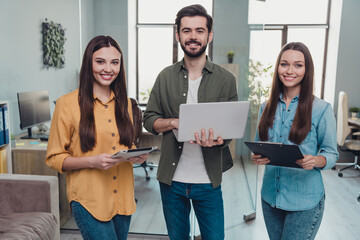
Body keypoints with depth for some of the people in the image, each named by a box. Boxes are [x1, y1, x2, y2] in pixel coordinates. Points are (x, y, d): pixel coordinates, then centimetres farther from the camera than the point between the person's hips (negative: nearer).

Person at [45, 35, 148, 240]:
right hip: (89, 200, -5)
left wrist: (137, 154, -4)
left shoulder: (124, 102, 8)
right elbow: (54, 158, -5)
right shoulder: (68, 103, -8)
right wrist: (92, 161, -21)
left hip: (122, 198, 6)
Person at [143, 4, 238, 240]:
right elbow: (149, 120, 3)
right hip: (171, 178, 2)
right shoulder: (166, 77, 3)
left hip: (208, 181, -1)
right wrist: (175, 122, -17)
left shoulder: (226, 79, -3)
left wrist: (216, 139, -25)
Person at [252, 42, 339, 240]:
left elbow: (331, 153, -3)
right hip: (270, 196, 4)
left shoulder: (321, 109, -8)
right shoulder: (267, 107, 4)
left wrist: (316, 161, -24)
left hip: (305, 202, -4)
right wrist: (256, 157, -11)